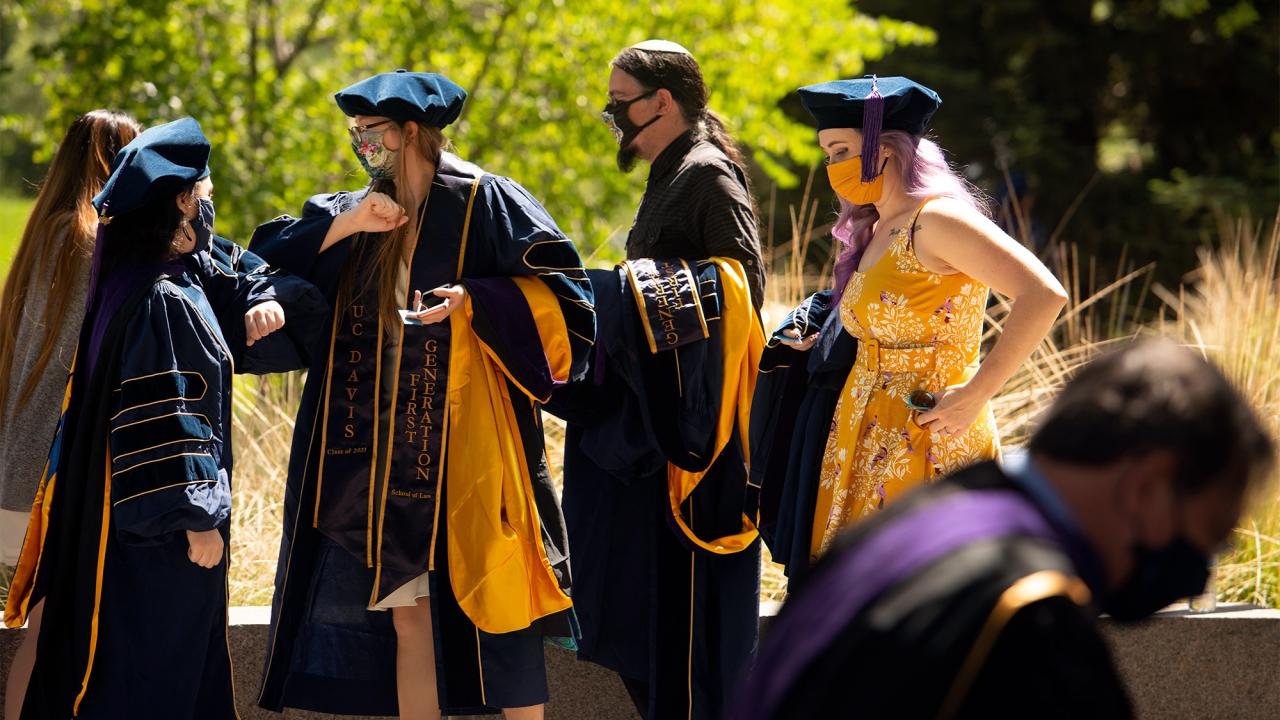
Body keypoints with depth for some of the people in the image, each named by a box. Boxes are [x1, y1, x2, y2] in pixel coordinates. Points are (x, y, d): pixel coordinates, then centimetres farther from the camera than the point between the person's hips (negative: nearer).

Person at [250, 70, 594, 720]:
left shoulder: (483, 202, -3)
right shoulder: (356, 212, 15)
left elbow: (558, 287, -8)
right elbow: (264, 262, 9)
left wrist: (473, 299, -21)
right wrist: (342, 228, -5)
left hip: (467, 452, -6)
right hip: (387, 464, 6)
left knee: (489, 606, -6)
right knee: (408, 617, 5)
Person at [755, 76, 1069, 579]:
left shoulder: (937, 219, -14)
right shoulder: (874, 233, 14)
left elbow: (1044, 296, -23)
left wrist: (975, 394, -24)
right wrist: (825, 346, 17)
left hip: (930, 447, -9)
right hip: (865, 452, 9)